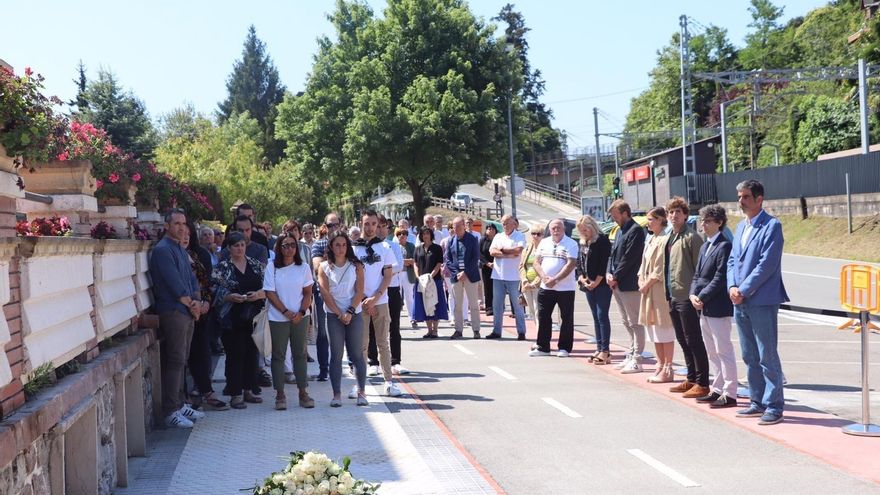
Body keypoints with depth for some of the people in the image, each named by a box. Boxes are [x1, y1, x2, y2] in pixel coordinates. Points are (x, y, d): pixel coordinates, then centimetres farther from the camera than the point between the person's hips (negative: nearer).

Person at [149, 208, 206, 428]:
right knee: (174, 361, -9)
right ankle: (170, 411, -6)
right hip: (173, 312, -9)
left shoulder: (181, 250, 19)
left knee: (181, 360, 13)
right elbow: (174, 284, -16)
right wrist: (192, 305, -7)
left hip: (187, 313, 9)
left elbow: (192, 279, 18)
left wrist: (197, 301, 0)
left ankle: (180, 404, 20)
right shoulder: (162, 250, -11)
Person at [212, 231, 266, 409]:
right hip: (233, 319, -4)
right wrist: (231, 297, -20)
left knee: (252, 353, 9)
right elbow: (215, 292, -5)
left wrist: (259, 294, -12)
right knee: (235, 356, -2)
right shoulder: (222, 267, 0)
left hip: (254, 318, 4)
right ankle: (235, 394, 5)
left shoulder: (256, 265, 9)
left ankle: (248, 390, 21)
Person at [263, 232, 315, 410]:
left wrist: (301, 312, -12)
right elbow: (270, 294, -6)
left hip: (300, 317, 2)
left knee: (300, 354, 6)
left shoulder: (304, 267, 2)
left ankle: (303, 392, 12)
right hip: (278, 318, -1)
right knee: (278, 355, 3)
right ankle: (280, 394, 9)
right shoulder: (272, 268, -3)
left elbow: (308, 293, 2)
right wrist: (286, 312, -13)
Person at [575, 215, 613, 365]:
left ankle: (605, 351, -8)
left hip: (602, 284, -7)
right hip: (589, 285, 7)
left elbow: (605, 263, -14)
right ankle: (599, 349, 13)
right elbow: (579, 262, 14)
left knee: (602, 316, -9)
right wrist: (582, 278, -3)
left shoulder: (603, 240, -8)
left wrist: (597, 281, -15)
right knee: (596, 317, 9)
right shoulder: (583, 243, 14)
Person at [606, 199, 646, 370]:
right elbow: (613, 254, 17)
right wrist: (608, 273, 1)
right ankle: (631, 356, 22)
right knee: (627, 322, 15)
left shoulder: (636, 230, -12)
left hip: (630, 284, -9)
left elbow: (628, 258, -17)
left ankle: (636, 359, -1)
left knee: (635, 323, -3)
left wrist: (616, 276, -13)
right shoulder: (620, 231, 17)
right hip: (617, 285, 9)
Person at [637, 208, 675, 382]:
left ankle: (667, 369, 1)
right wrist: (641, 280, 5)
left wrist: (647, 284, -12)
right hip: (648, 289, 10)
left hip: (660, 289, -10)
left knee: (664, 330, -4)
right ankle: (660, 365, 21)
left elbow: (660, 269, -18)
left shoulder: (665, 240, -14)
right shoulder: (651, 239, 16)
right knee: (653, 328, 13)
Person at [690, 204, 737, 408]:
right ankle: (717, 390, 24)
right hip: (704, 308, 9)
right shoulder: (705, 247, 16)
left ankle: (730, 394, 1)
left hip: (718, 308, -9)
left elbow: (720, 278, -18)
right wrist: (693, 294, -1)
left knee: (723, 351, -4)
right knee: (712, 352, 15)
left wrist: (702, 297, -16)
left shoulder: (724, 246, -13)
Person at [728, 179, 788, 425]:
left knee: (767, 356, -4)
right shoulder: (741, 227, 17)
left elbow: (767, 264, -15)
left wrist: (744, 290, -15)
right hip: (740, 302, 8)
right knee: (750, 356, 13)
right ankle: (757, 402, 21)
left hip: (762, 301, -8)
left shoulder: (771, 226, -8)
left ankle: (774, 406, 1)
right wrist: (732, 287, 0)